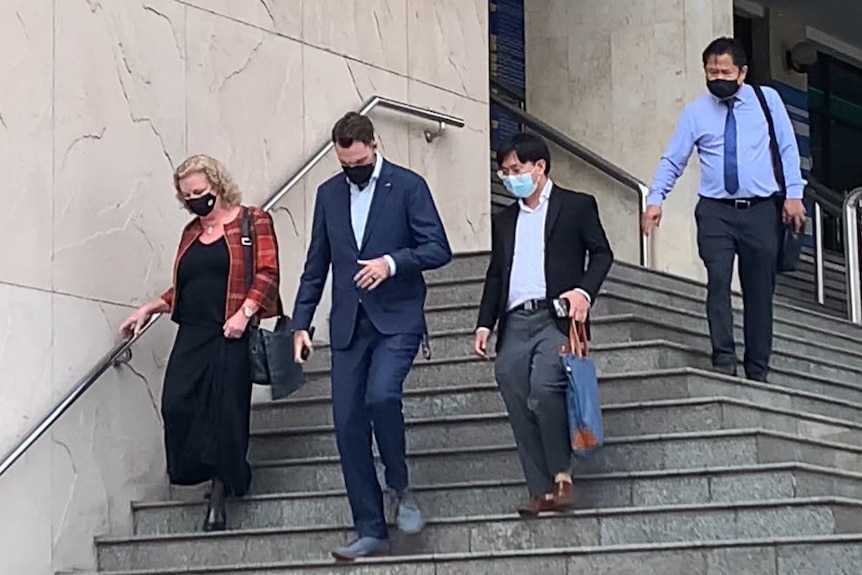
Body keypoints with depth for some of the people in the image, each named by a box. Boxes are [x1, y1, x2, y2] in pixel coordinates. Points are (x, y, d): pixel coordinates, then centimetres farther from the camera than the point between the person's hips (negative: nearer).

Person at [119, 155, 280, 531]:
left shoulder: (253, 222, 3)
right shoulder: (191, 233, 21)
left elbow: (267, 274, -5)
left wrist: (244, 312, -18)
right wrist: (149, 309, 17)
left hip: (231, 335, -5)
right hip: (192, 336, 5)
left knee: (226, 412, -7)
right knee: (177, 405, -13)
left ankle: (219, 495, 2)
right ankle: (201, 474, 2)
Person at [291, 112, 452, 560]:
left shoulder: (408, 186, -1)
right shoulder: (329, 193, 13)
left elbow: (438, 249, -5)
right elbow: (316, 264, 17)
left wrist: (392, 262, -20)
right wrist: (301, 322, 11)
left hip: (396, 319, -5)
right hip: (349, 324, 5)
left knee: (381, 395, -27)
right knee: (348, 424, -1)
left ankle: (399, 488, -1)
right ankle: (370, 532, 6)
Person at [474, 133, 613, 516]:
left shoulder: (577, 206, 9)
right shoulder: (504, 221, 25)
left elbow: (602, 253, 5)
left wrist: (585, 291, -12)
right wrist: (485, 324, 14)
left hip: (556, 318, -6)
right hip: (515, 324, 6)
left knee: (544, 390, -26)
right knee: (519, 409, -4)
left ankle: (562, 476, -13)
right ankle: (541, 492, -2)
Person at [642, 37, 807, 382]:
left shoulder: (767, 100, 5)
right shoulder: (696, 112, 5)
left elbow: (788, 149, 6)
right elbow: (673, 160, 6)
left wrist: (793, 193, -3)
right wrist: (655, 199, -6)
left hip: (762, 211, 0)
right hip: (715, 212, 0)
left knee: (760, 290, 4)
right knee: (718, 281, -19)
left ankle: (757, 373, 11)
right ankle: (724, 358, -17)